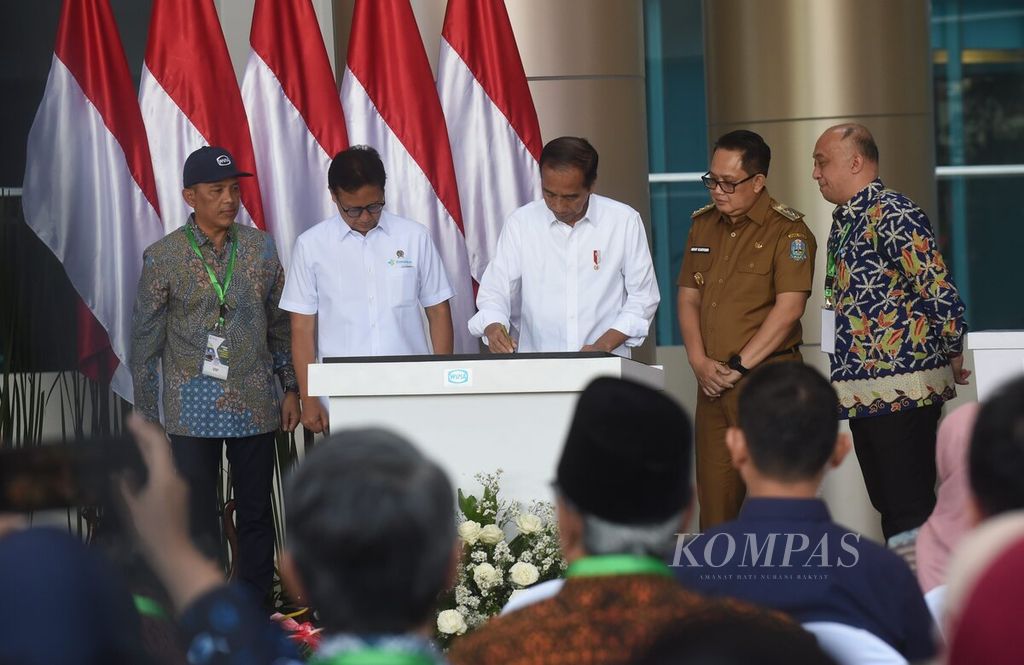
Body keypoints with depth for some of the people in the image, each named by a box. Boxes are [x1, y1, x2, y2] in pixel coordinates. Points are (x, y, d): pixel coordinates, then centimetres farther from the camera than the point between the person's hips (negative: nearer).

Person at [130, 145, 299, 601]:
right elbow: (144, 341, 0)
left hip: (255, 405, 3)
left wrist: (291, 388, 9)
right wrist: (145, 418, -1)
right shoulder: (163, 256, -3)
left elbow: (281, 324, 13)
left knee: (256, 516, 7)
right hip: (193, 410, -2)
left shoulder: (260, 247, 5)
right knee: (199, 523, 0)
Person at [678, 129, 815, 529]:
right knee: (714, 500, 4)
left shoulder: (787, 231, -5)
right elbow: (688, 298, 15)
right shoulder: (703, 225, 15)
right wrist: (700, 363, 0)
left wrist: (738, 366, -12)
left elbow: (788, 309, -12)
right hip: (712, 384, 6)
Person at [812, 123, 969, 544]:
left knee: (910, 511, -8)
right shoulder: (843, 221, 16)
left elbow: (940, 291, -18)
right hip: (863, 392, 10)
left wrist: (954, 356, -7)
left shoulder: (892, 215, -14)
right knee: (887, 505, 14)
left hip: (901, 391, -10)